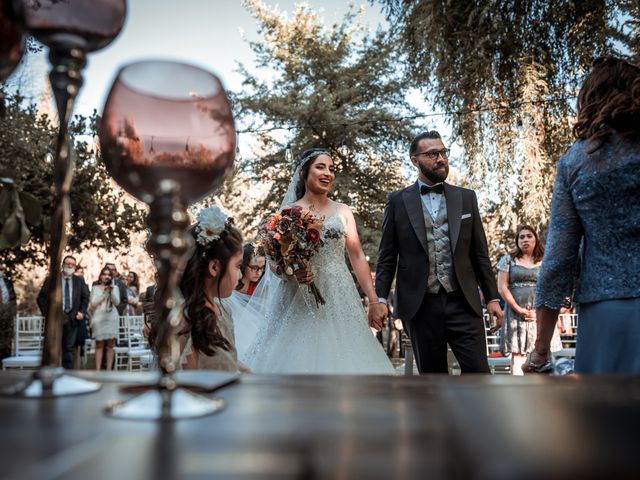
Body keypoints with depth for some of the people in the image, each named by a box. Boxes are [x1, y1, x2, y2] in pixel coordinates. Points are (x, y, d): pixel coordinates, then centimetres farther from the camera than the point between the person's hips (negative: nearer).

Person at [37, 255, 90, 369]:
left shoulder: (80, 281, 10)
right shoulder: (51, 280, 3)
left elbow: (85, 298, 13)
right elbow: (41, 298, 4)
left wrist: (82, 312, 0)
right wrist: (47, 313, -5)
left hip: (72, 319, 2)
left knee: (69, 348, 6)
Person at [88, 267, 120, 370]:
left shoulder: (115, 288, 10)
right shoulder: (95, 288, 9)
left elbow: (116, 302, -1)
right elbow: (93, 303, -1)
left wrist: (111, 291, -15)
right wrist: (104, 292, -8)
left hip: (112, 318, 1)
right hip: (99, 318, -1)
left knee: (110, 344, -2)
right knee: (99, 344, -4)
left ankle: (109, 369, 0)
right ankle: (98, 369, -5)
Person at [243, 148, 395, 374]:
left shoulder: (343, 211, 11)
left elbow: (357, 256, 9)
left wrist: (374, 300, 4)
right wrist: (292, 273, -20)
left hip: (340, 299, 2)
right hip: (302, 301, -2)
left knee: (343, 357, 1)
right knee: (300, 360, -3)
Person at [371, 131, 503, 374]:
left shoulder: (466, 197, 10)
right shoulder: (398, 201, 4)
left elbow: (480, 253, 10)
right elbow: (387, 257, 3)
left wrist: (492, 298, 6)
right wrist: (379, 299, -7)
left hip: (463, 303, 1)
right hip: (420, 306, -1)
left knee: (478, 372, -4)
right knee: (432, 375, 9)